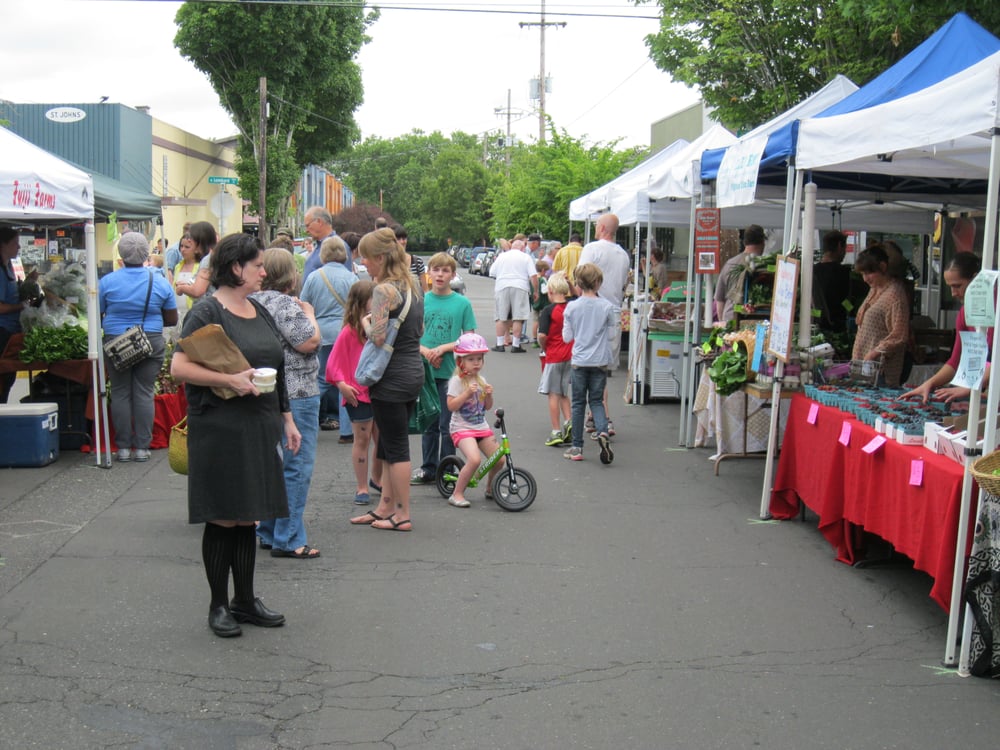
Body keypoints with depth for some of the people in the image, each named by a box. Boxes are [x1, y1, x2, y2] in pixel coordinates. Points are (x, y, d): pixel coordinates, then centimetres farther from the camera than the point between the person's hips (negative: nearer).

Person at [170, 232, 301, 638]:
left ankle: (245, 601, 22)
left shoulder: (261, 312, 15)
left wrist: (287, 420, 20)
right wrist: (229, 379, -25)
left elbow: (276, 372, 21)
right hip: (219, 430, -7)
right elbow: (178, 367, -17)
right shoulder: (206, 313, -9)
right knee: (222, 519, 0)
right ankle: (219, 605, 13)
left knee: (248, 517, 12)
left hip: (259, 429, 7)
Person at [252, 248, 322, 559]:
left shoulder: (253, 301, 13)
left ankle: (269, 532, 24)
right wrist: (309, 314, -3)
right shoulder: (283, 303, -16)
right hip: (294, 394, -10)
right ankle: (288, 539, -2)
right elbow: (309, 342, -19)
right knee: (296, 466, -4)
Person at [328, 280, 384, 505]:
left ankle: (377, 479, 33)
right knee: (362, 439, 2)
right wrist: (342, 385, -18)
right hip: (358, 394, -5)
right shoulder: (349, 331, -10)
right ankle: (362, 488, 13)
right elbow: (334, 363, -8)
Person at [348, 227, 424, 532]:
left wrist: (365, 322, -5)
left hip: (392, 376, -9)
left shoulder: (383, 290, -17)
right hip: (413, 370, 9)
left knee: (395, 447, 1)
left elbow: (378, 337, -23)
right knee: (390, 444, 17)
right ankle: (386, 506, 25)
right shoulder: (412, 284, 9)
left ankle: (402, 515, 9)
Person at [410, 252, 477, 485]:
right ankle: (428, 468, 23)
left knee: (447, 425, 2)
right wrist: (425, 351, -12)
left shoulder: (462, 303, -3)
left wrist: (443, 348, -14)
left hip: (450, 372, -2)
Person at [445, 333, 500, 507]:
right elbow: (451, 406, -17)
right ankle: (457, 494, -13)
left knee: (500, 459, 2)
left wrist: (489, 395, -6)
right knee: (475, 459, -27)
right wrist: (467, 393, -24)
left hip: (481, 427, 7)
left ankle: (490, 489, 27)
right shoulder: (457, 381, -9)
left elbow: (488, 407, 13)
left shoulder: (481, 380, 11)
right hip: (462, 428, -7)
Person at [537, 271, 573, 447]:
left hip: (554, 355, -5)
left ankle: (556, 432, 4)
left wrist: (544, 347, -3)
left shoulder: (549, 310, -14)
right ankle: (568, 421, 6)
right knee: (563, 392, 20)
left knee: (553, 394, 3)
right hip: (570, 355, 5)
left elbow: (542, 335, -20)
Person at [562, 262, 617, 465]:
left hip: (579, 361, 0)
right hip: (600, 361, 0)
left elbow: (567, 337, 0)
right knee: (597, 401, 12)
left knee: (578, 403, 9)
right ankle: (603, 432, -16)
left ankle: (577, 447, 12)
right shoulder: (607, 306, -7)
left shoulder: (572, 307, -6)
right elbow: (612, 331, 3)